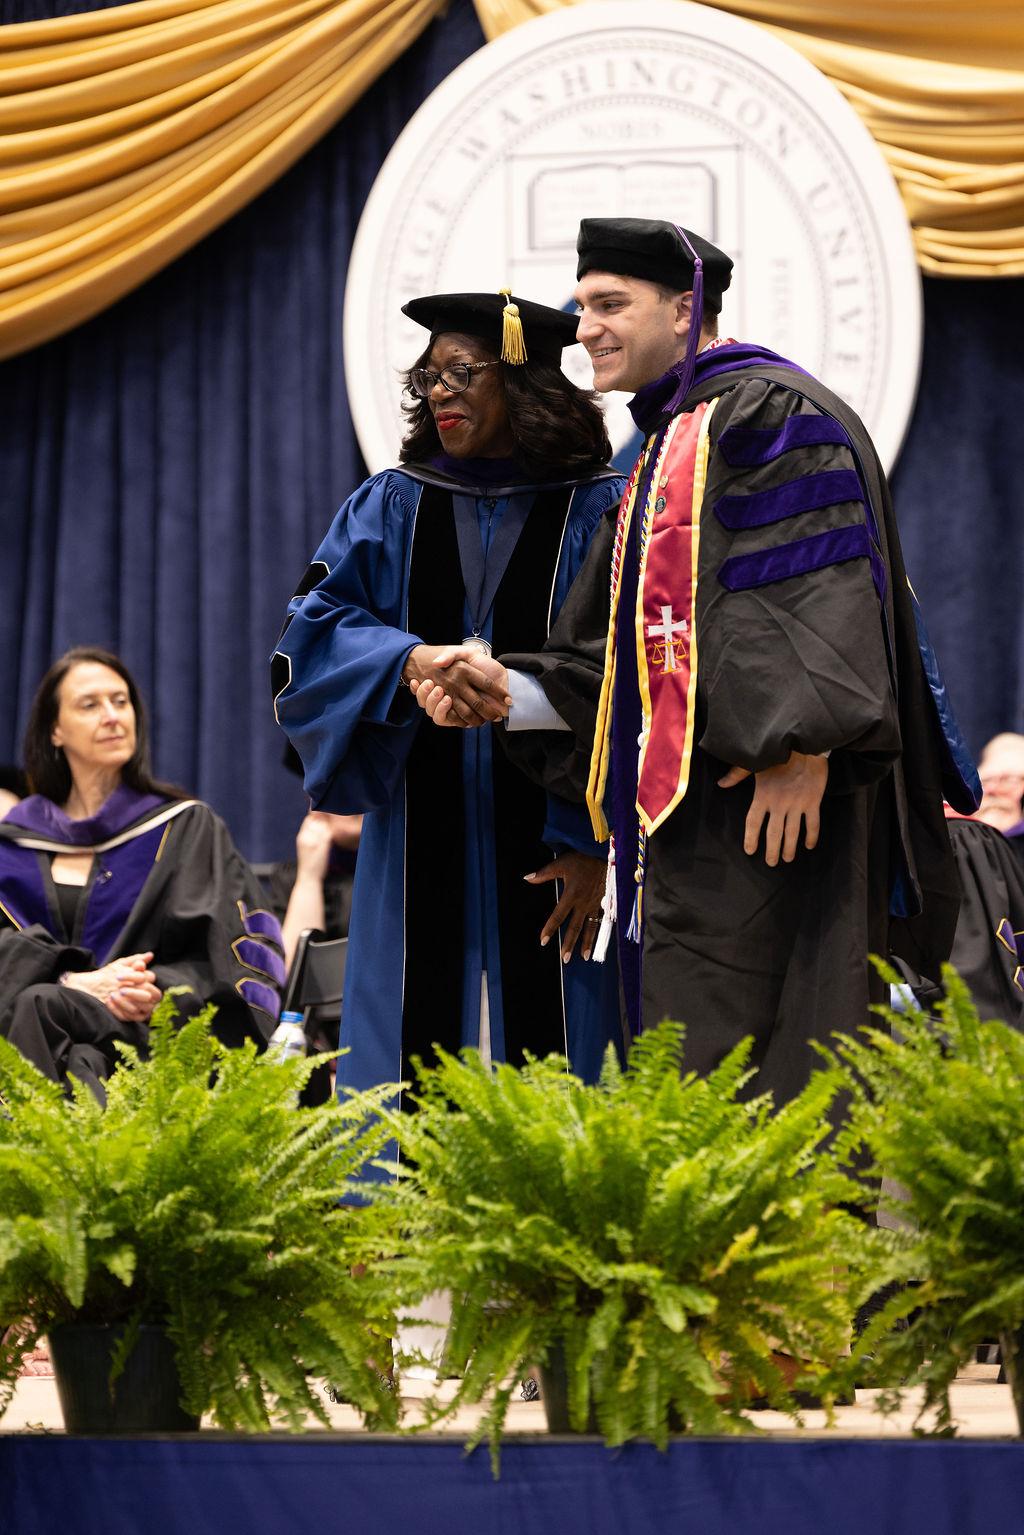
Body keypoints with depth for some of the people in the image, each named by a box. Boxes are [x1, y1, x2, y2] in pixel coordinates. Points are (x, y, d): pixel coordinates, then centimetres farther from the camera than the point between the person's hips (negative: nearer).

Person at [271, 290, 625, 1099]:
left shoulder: (599, 512, 0)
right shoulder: (389, 509, 11)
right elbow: (314, 633, -1)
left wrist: (595, 845, -11)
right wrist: (407, 661, -22)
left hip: (550, 849, -3)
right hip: (421, 858, 3)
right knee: (414, 1062, 1)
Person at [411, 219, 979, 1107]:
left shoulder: (768, 413, -4)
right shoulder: (662, 451, 25)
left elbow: (820, 588, -17)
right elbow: (606, 666, 22)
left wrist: (800, 746, -26)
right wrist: (507, 690, 6)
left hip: (761, 801, -10)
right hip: (679, 813, 10)